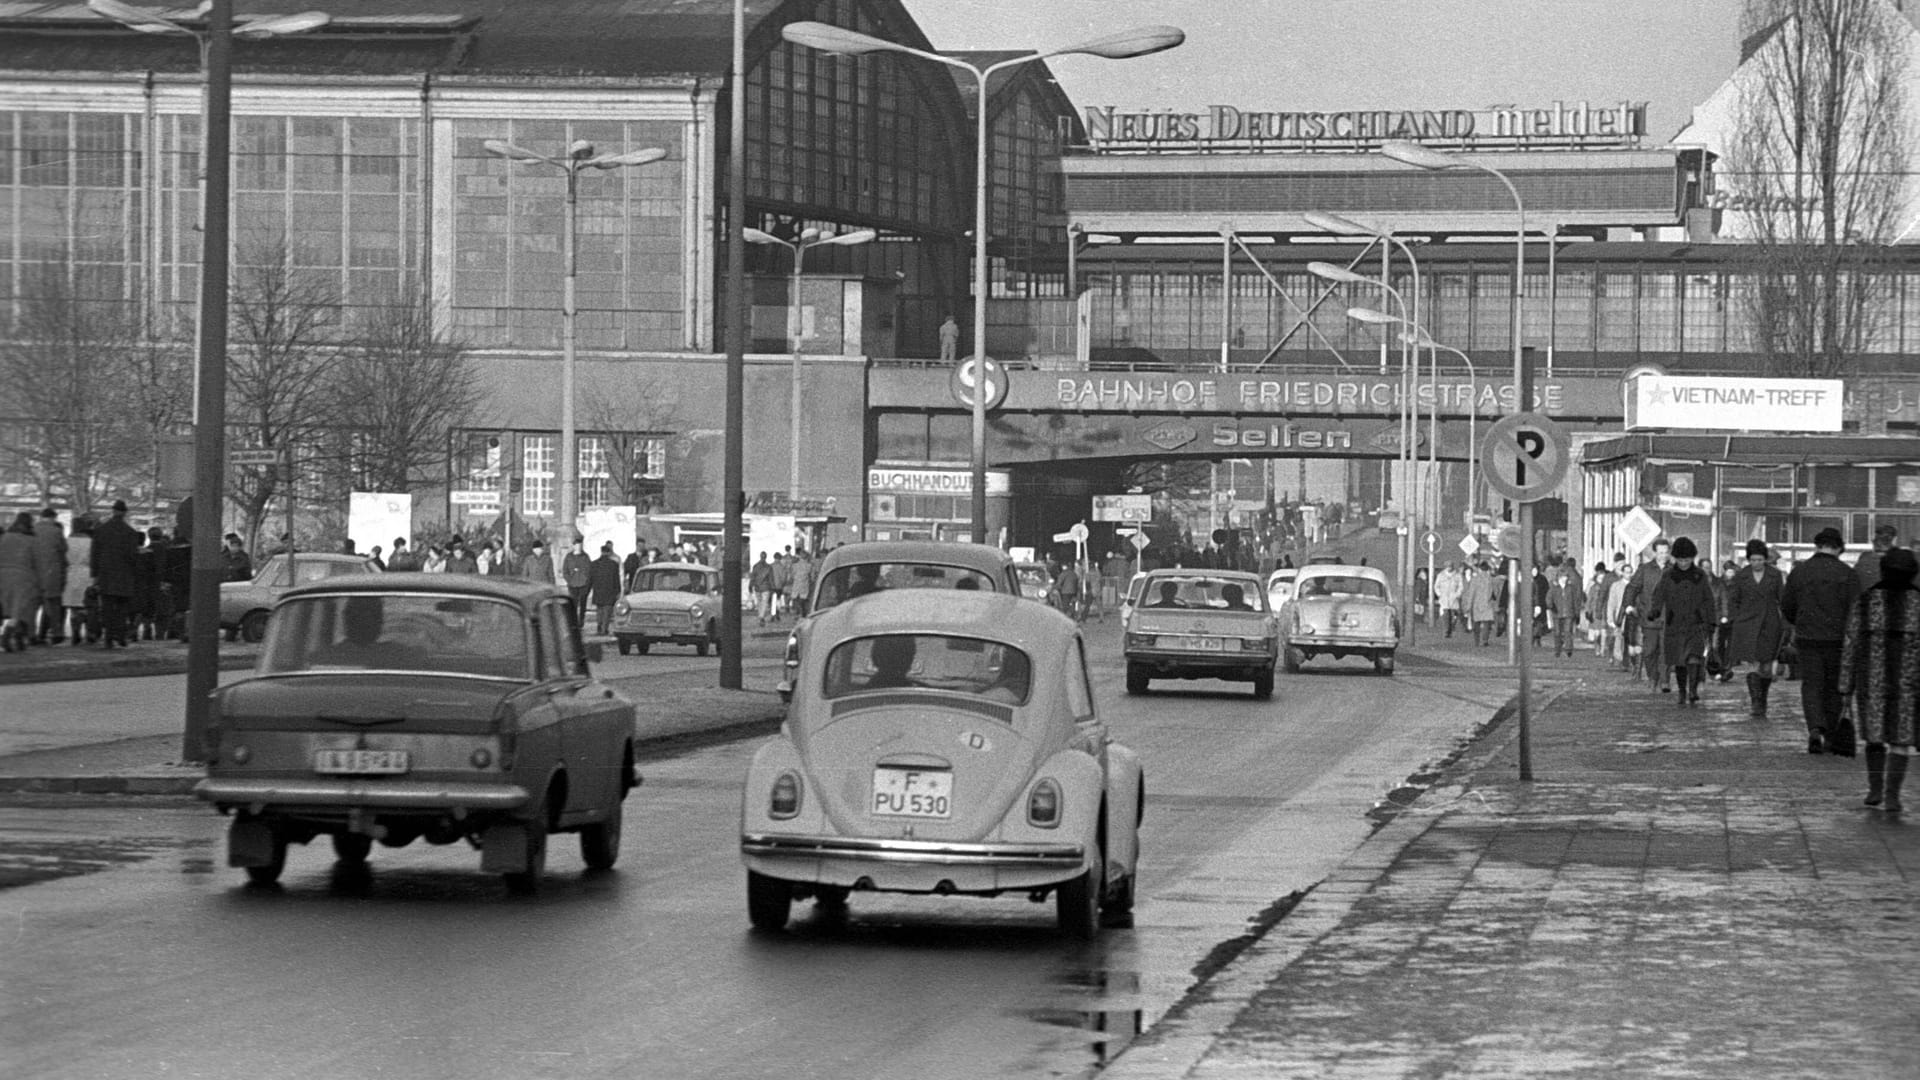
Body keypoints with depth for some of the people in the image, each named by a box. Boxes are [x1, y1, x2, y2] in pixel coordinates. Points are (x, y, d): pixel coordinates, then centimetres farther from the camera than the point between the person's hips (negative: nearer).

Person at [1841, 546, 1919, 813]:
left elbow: (1851, 645, -1)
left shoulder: (1864, 602, -2)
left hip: (1871, 679, 1)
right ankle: (1892, 795, -6)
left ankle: (1875, 788, 18)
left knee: (1874, 734, 19)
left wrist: (1846, 686, 4)